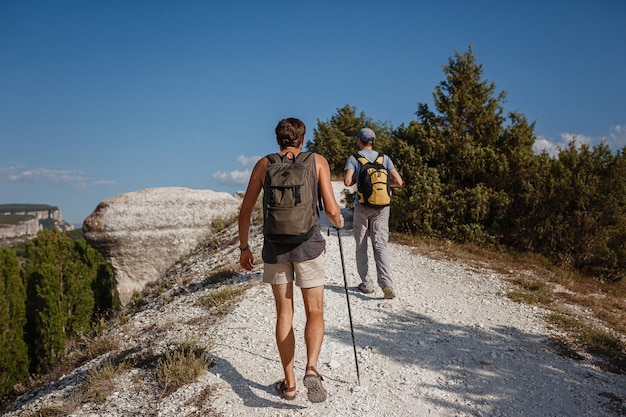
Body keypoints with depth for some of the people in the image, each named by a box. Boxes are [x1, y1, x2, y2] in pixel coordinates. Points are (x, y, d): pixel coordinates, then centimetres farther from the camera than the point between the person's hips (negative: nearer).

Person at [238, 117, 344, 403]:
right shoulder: (318, 161, 3)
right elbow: (331, 210, -4)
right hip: (308, 243, -2)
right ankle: (311, 368, -15)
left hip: (274, 245, 2)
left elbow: (245, 211, 6)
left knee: (284, 313, 14)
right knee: (314, 313, 9)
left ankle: (289, 383, 20)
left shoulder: (263, 164, 7)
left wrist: (244, 247, 17)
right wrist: (339, 222, 19)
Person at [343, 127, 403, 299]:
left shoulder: (354, 158, -1)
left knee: (361, 247, 11)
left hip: (362, 207, -2)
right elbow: (398, 182, 1)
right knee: (380, 245, 0)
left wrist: (357, 179, 7)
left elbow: (347, 182, -15)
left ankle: (366, 284, 14)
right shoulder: (384, 158, 6)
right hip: (382, 207, 2)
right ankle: (386, 283, -16)